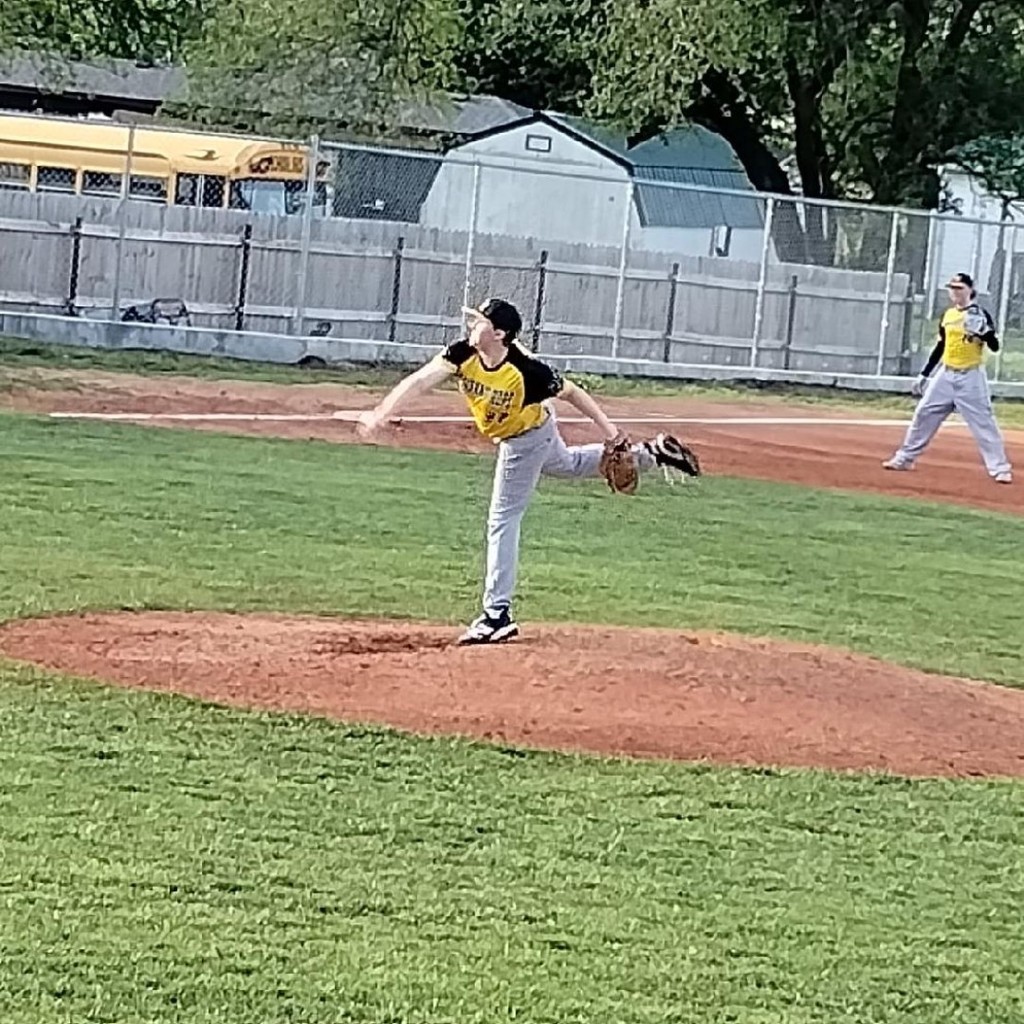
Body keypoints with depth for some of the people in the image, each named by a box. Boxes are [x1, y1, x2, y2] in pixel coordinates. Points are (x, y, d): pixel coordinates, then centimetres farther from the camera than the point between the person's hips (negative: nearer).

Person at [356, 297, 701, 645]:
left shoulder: (527, 370, -38)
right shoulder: (462, 354, -26)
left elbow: (570, 392, -24)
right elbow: (419, 381, -35)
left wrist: (608, 429, -22)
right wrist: (381, 413, -49)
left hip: (526, 440, -7)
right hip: (514, 439, 7)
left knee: (502, 520, -4)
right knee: (567, 464, 31)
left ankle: (497, 615, 1)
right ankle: (649, 453, 45)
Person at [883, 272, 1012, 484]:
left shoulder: (979, 314, -8)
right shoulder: (948, 315, 9)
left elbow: (994, 346, -13)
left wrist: (982, 331, -31)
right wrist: (924, 375, 17)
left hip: (971, 377, -6)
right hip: (946, 374, 6)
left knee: (983, 422, -8)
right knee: (924, 413, 7)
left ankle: (1000, 468, -5)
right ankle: (905, 458, 18)